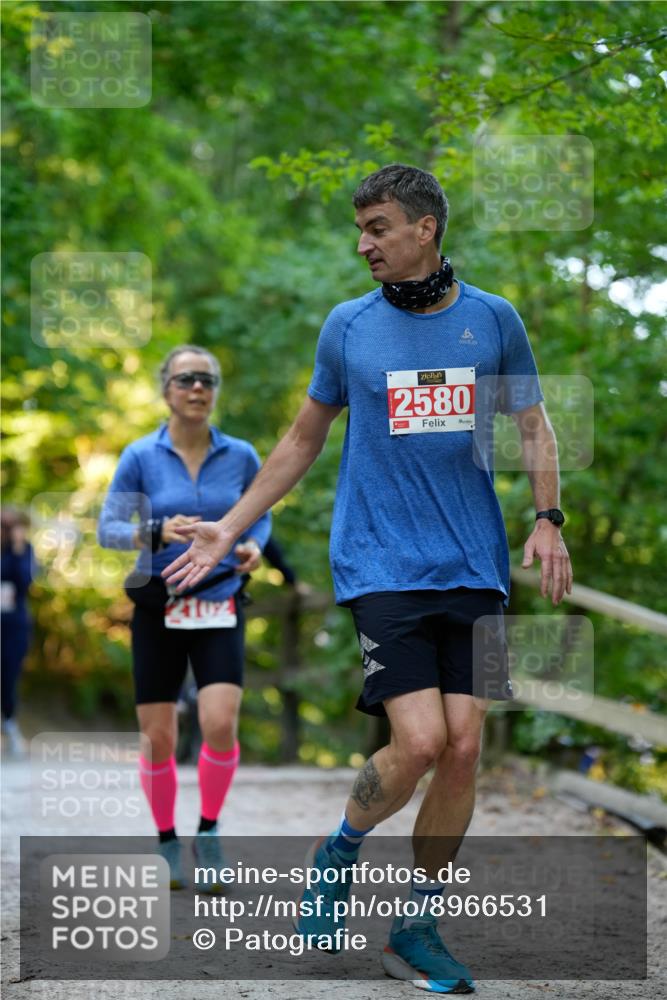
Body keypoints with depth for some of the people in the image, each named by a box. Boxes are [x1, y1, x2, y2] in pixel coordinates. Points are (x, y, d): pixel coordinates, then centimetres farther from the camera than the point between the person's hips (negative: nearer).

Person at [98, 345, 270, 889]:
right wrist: (156, 533, -20)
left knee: (221, 723, -16)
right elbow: (107, 527, -2)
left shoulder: (241, 456, 2)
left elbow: (260, 514, 16)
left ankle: (209, 833, 5)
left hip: (220, 607, 1)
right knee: (158, 739, 2)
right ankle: (168, 843, 21)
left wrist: (253, 545, -6)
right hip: (158, 607, 0)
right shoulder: (140, 456, -3)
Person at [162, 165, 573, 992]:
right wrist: (229, 528, 12)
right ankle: (338, 854, 14)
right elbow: (303, 438, 15)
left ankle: (416, 929, 13)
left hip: (474, 568, 2)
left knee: (463, 750, -2)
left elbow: (533, 426, 15)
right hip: (381, 567, -2)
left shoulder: (493, 319, 5)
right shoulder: (348, 326, 4)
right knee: (418, 741, -15)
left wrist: (547, 520, 0)